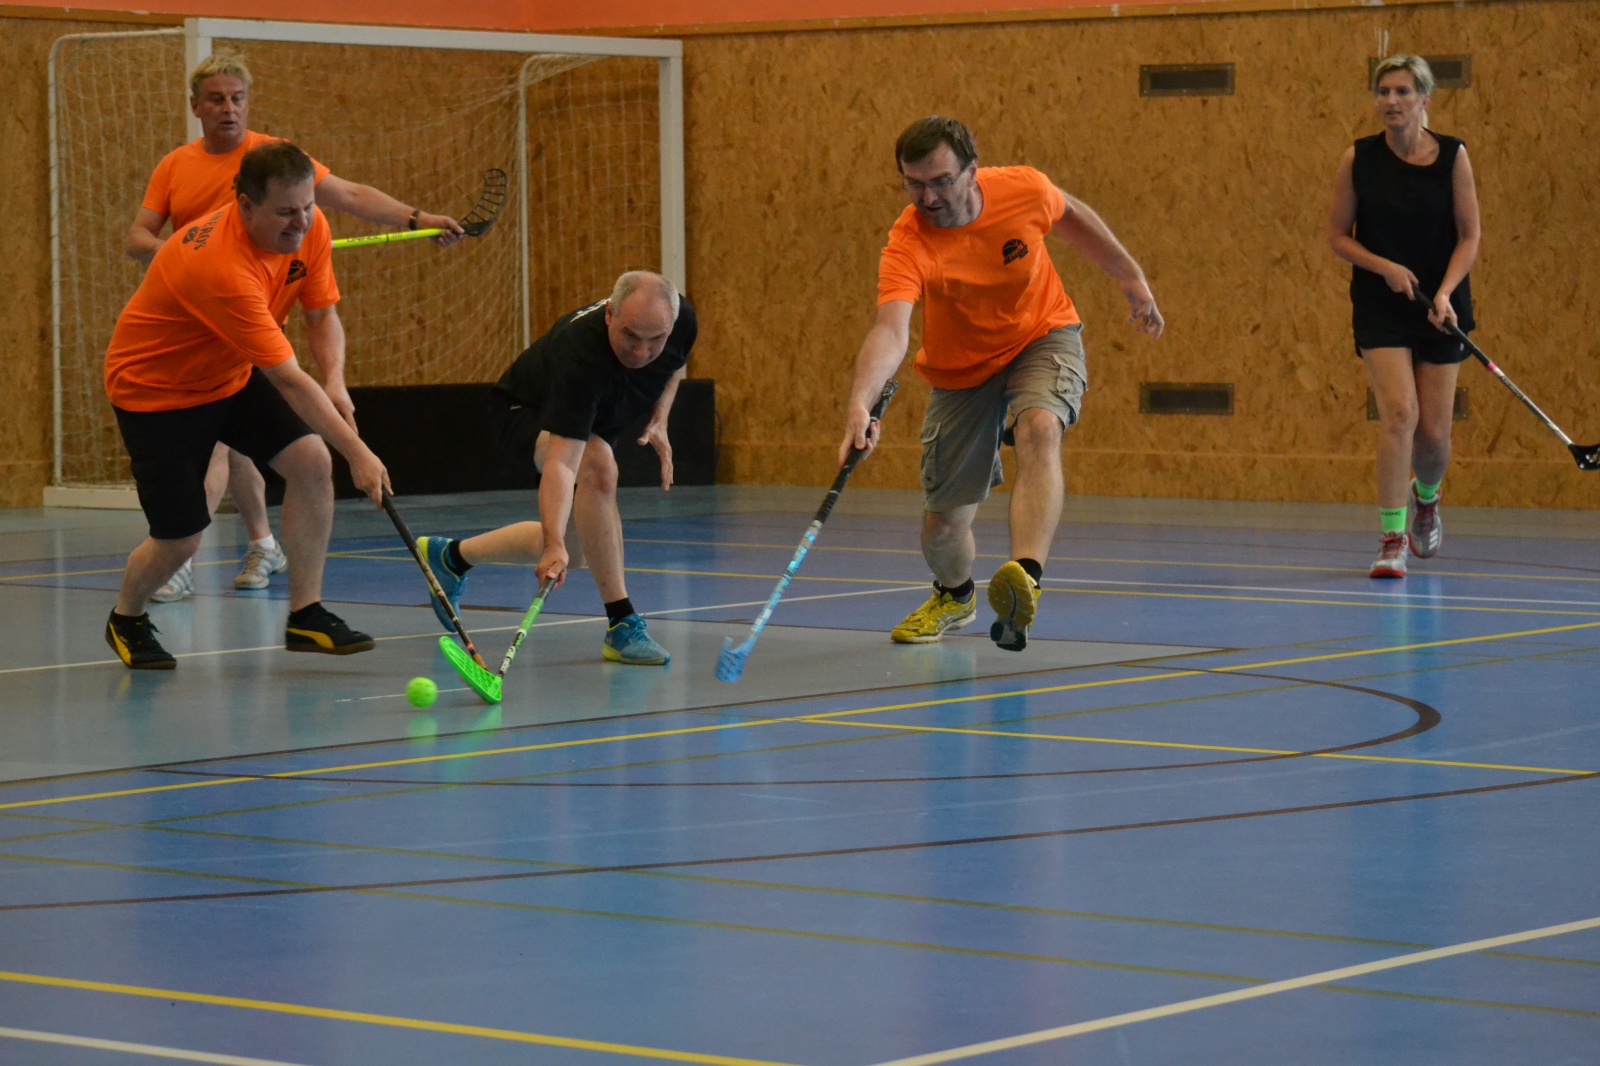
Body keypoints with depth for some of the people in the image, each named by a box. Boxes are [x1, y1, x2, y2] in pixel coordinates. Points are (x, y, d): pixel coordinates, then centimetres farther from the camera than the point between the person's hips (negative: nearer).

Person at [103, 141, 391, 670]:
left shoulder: (309, 229, -15)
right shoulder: (222, 268, -39)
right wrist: (356, 451, -35)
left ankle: (305, 616, -3)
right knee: (180, 541, -6)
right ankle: (126, 621, 27)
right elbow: (287, 379, -37)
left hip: (232, 374, 7)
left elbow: (322, 315, -2)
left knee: (311, 462, -14)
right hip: (155, 387, -7)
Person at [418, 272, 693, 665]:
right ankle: (622, 625, -31)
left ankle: (453, 556, 38)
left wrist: (659, 420, -13)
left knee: (581, 541, 16)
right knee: (597, 466, -38)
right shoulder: (579, 352, -44)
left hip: (593, 425, 8)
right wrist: (555, 544, -62)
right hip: (528, 413, -7)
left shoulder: (683, 319, -25)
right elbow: (561, 461, -51)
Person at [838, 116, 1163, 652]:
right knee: (942, 529, 3)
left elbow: (1070, 214, 4)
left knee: (1040, 430, -35)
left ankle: (1024, 579, -54)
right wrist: (860, 403, -64)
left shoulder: (1023, 189, -21)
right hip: (961, 372, 0)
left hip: (1043, 338, 0)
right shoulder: (907, 246, -30)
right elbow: (890, 330, -46)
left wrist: (1132, 279, 11)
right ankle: (954, 597, 42)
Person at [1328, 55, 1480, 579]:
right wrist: (1385, 267, -15)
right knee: (1400, 412, -19)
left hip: (1440, 305, 1)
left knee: (1433, 432, 3)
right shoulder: (1358, 159, -4)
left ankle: (1425, 496, 39)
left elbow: (1469, 236, -2)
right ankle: (1391, 541, -15)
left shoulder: (1452, 156, -5)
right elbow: (1338, 235, 1)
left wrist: (1445, 293, -17)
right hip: (1380, 305, -1)